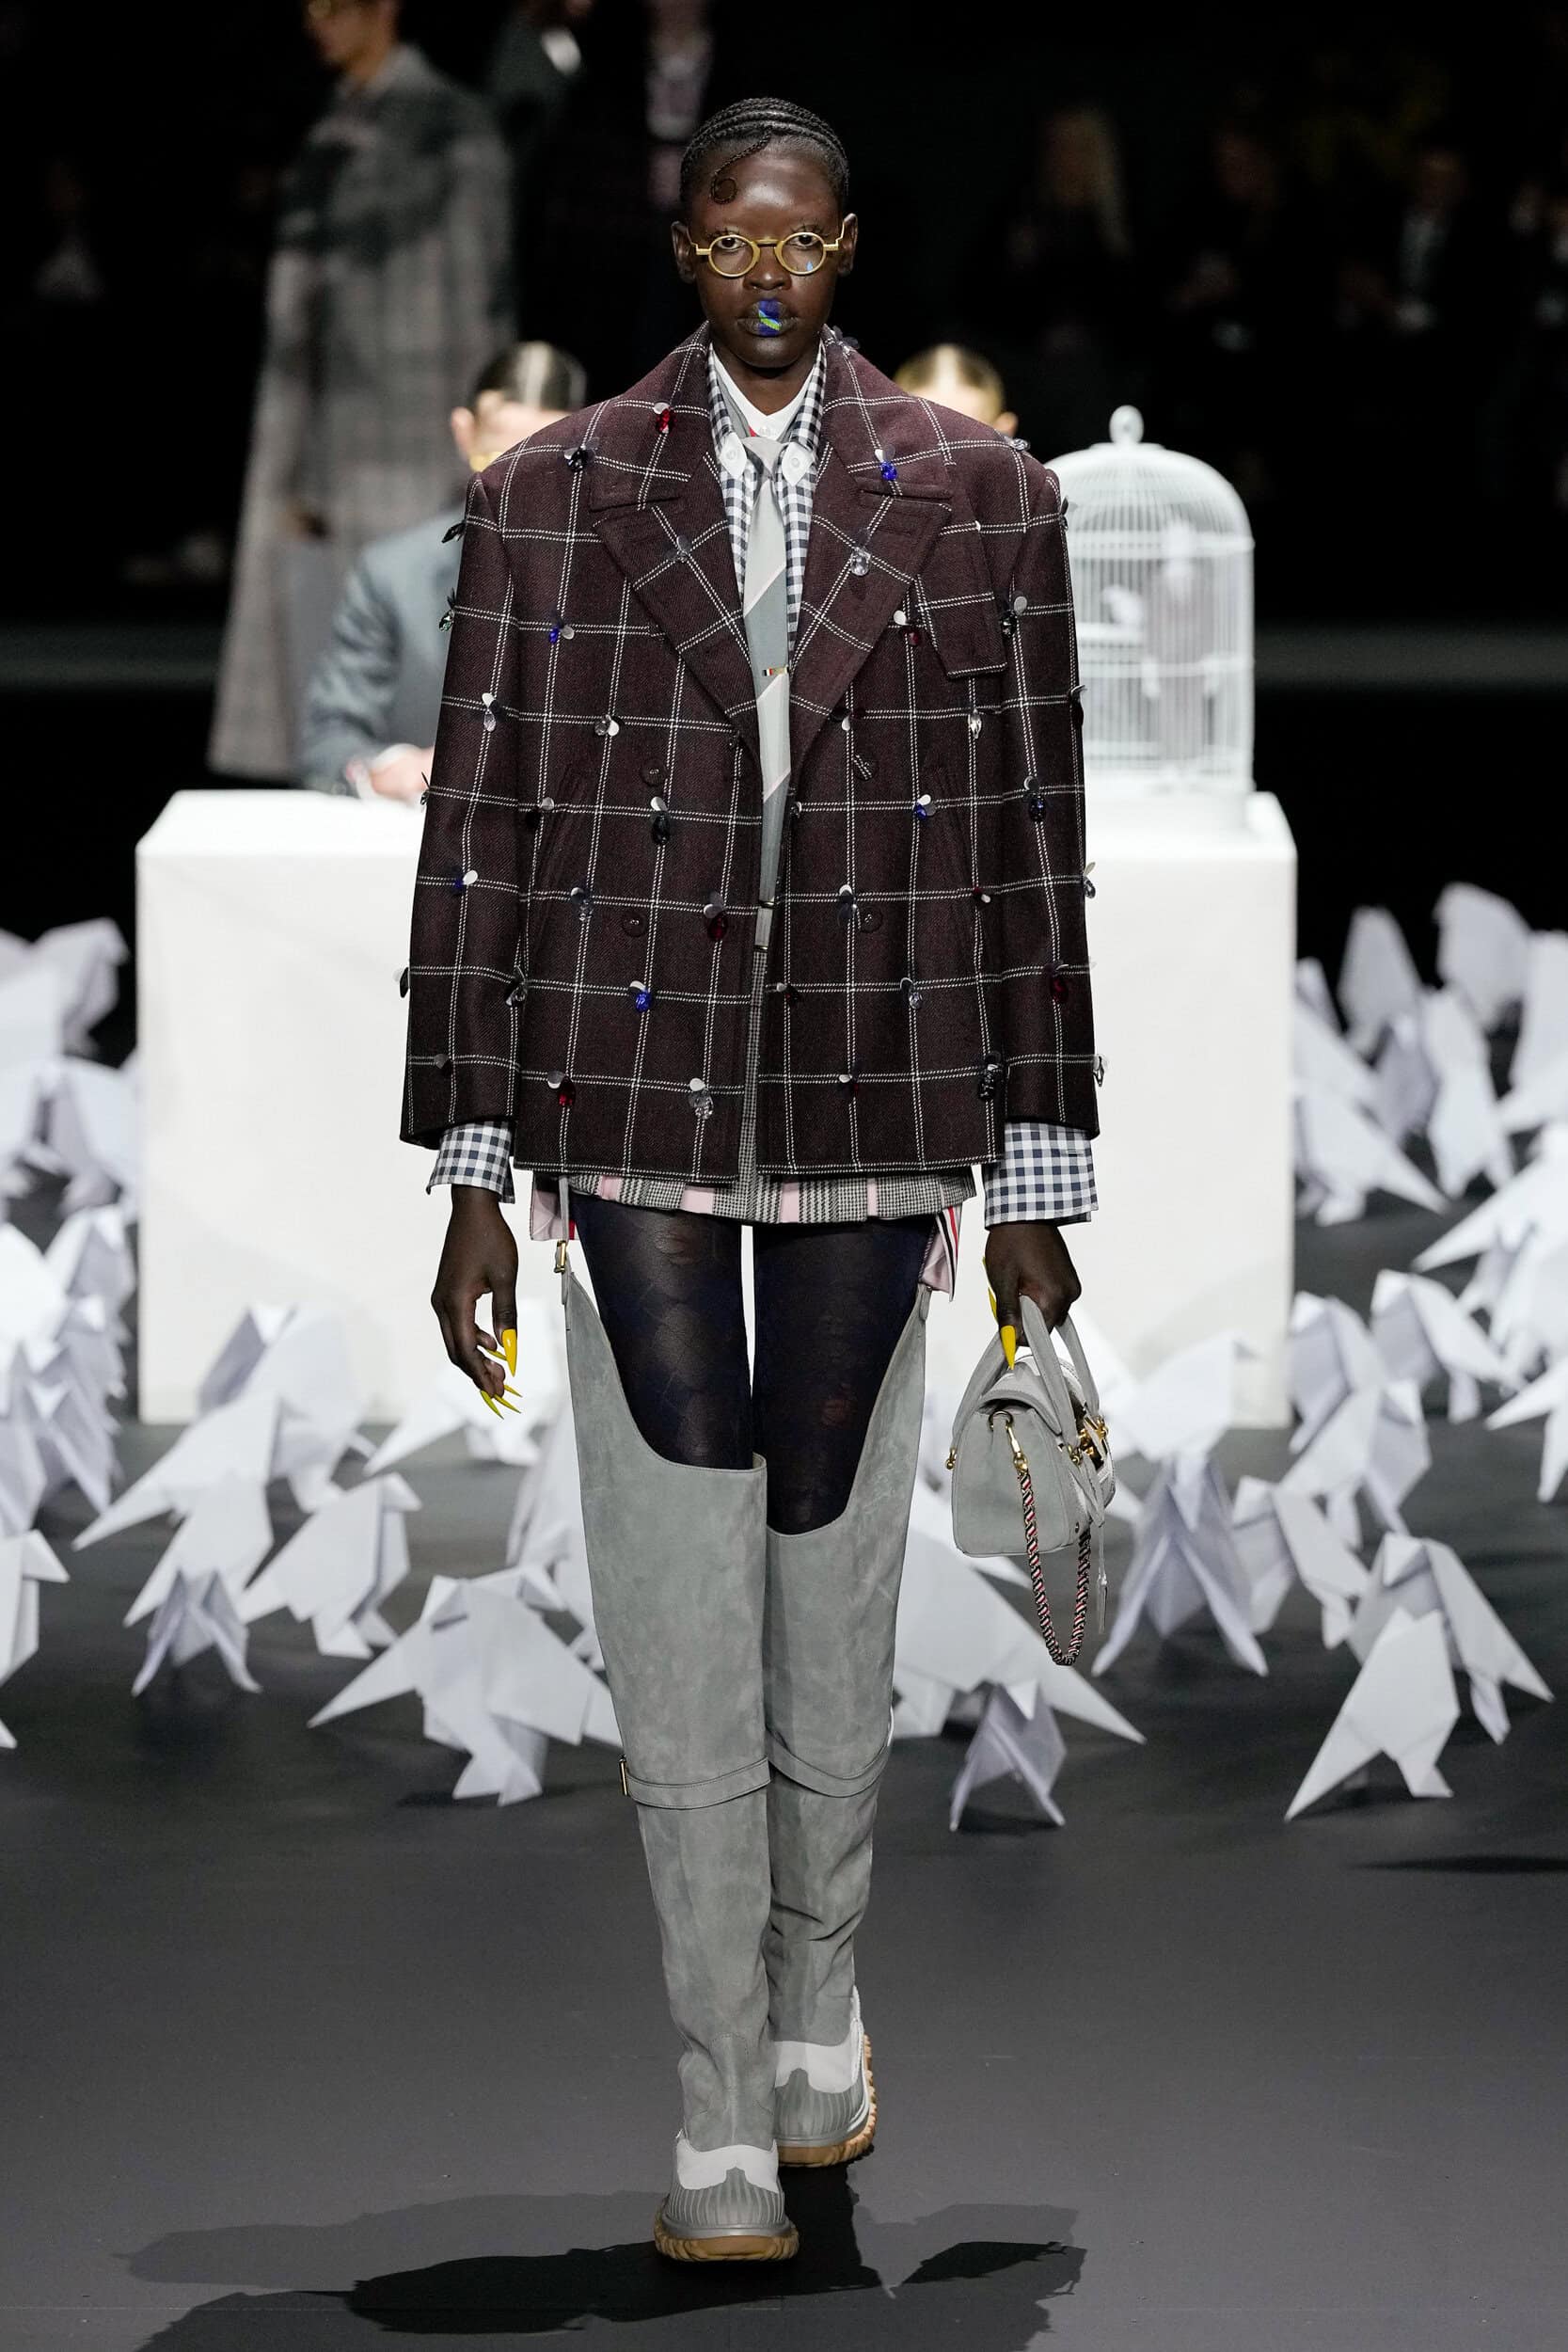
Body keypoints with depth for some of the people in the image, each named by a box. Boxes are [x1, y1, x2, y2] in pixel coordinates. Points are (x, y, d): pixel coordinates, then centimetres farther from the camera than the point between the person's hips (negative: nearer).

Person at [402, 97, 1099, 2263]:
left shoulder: (977, 496, 5)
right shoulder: (556, 497, 4)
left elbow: (1035, 836, 7)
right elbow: (483, 837, 4)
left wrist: (1040, 1163, 5)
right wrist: (471, 1173, 1)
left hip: (874, 1111, 1)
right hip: (632, 1104, -1)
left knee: (835, 1572, 9)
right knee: (676, 1617, -2)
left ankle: (819, 1990, 33)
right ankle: (727, 2115, 4)